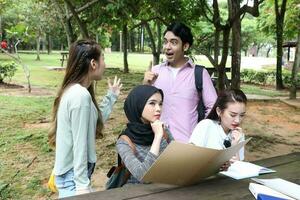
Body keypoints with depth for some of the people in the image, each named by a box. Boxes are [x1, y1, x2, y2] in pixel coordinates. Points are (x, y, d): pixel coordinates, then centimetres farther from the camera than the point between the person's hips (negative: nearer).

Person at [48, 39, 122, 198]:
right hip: (73, 174, -9)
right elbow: (79, 143, -23)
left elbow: (94, 121, 14)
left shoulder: (76, 90, 5)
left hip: (72, 171, 9)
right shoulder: (81, 95, -24)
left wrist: (111, 97, 18)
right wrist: (82, 184, -18)